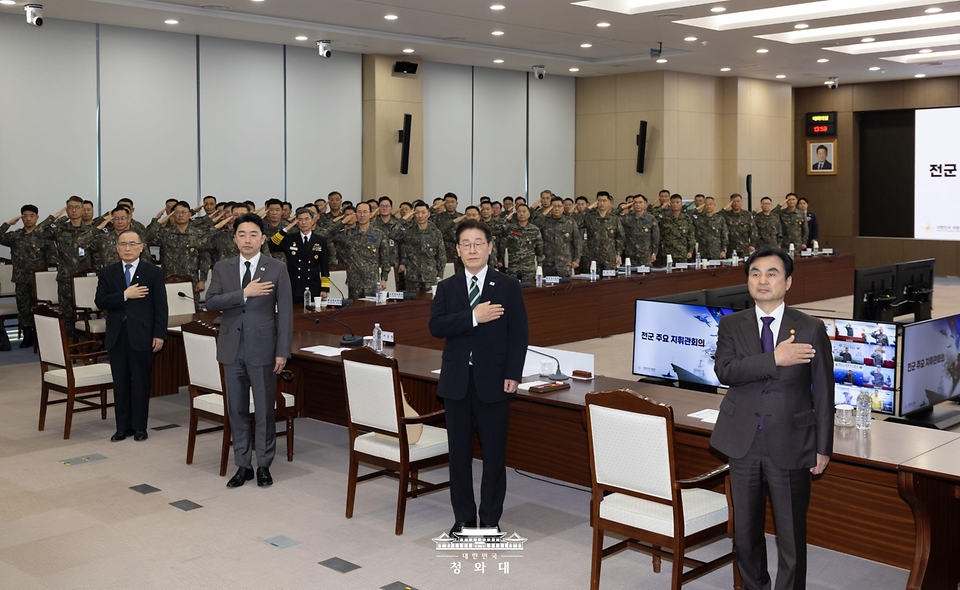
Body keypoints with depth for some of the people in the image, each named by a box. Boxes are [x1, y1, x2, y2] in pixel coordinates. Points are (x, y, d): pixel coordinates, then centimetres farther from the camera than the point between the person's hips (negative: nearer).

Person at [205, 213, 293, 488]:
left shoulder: (277, 269, -2)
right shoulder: (222, 268, 6)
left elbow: (285, 312, -4)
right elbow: (210, 302, -5)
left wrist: (282, 352, -8)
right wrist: (244, 293, -17)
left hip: (263, 348, -3)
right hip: (232, 349, 3)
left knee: (265, 410, 3)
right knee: (237, 410, 9)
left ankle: (264, 465, 16)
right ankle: (243, 466, 19)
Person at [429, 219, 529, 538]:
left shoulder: (508, 287, 1)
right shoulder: (447, 287, 6)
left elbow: (519, 335, -2)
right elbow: (436, 326, -8)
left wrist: (513, 375, -10)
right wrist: (474, 316, -20)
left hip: (493, 382, -2)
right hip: (457, 382, 2)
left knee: (494, 454, 4)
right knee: (459, 452, 9)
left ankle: (491, 520, 17)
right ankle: (463, 519, 21)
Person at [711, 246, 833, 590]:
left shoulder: (811, 329, -1)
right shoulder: (731, 325, 3)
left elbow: (823, 393, 0)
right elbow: (724, 370, -14)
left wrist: (823, 448, -1)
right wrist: (775, 359, -24)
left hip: (790, 445, -2)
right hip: (744, 442, 2)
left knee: (791, 533, 5)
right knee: (746, 530, 14)